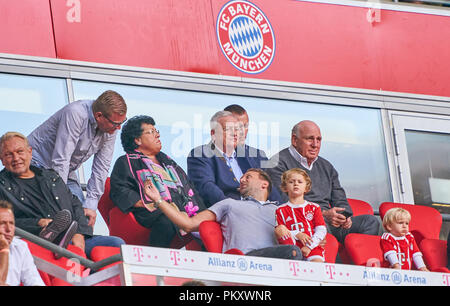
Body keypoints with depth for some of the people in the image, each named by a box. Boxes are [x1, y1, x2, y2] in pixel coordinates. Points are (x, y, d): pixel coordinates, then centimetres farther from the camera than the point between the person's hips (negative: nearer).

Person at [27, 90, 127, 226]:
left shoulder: (110, 128, -9)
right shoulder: (75, 114, -31)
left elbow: (101, 168, -6)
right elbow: (60, 160, -31)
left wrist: (91, 205, -12)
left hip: (67, 172, 7)